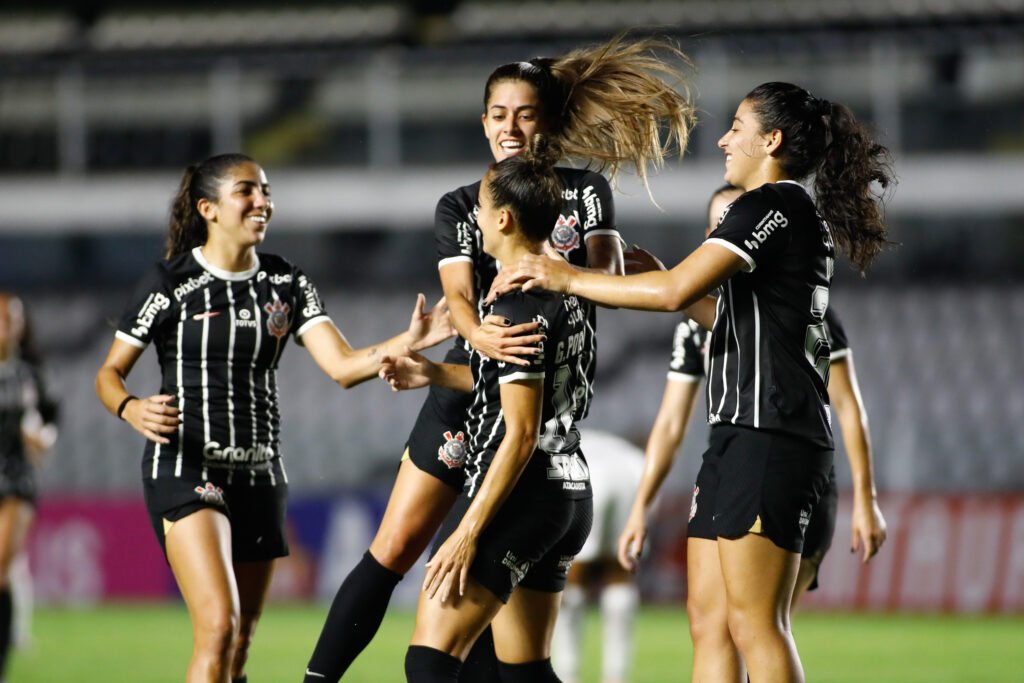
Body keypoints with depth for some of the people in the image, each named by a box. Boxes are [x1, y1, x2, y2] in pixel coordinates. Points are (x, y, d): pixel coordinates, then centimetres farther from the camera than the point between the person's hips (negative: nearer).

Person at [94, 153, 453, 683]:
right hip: (185, 470, -5)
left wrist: (408, 342, -19)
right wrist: (133, 411, -19)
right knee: (218, 624, -23)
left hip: (259, 474, 5)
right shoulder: (171, 282, -4)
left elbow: (342, 365, -2)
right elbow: (109, 373, 3)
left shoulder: (286, 284, 8)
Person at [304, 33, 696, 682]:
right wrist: (479, 332, -34)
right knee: (392, 550, -3)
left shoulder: (585, 192, 6)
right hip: (470, 389, 1)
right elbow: (459, 293, -9)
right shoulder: (460, 207, 8)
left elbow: (610, 274, -12)